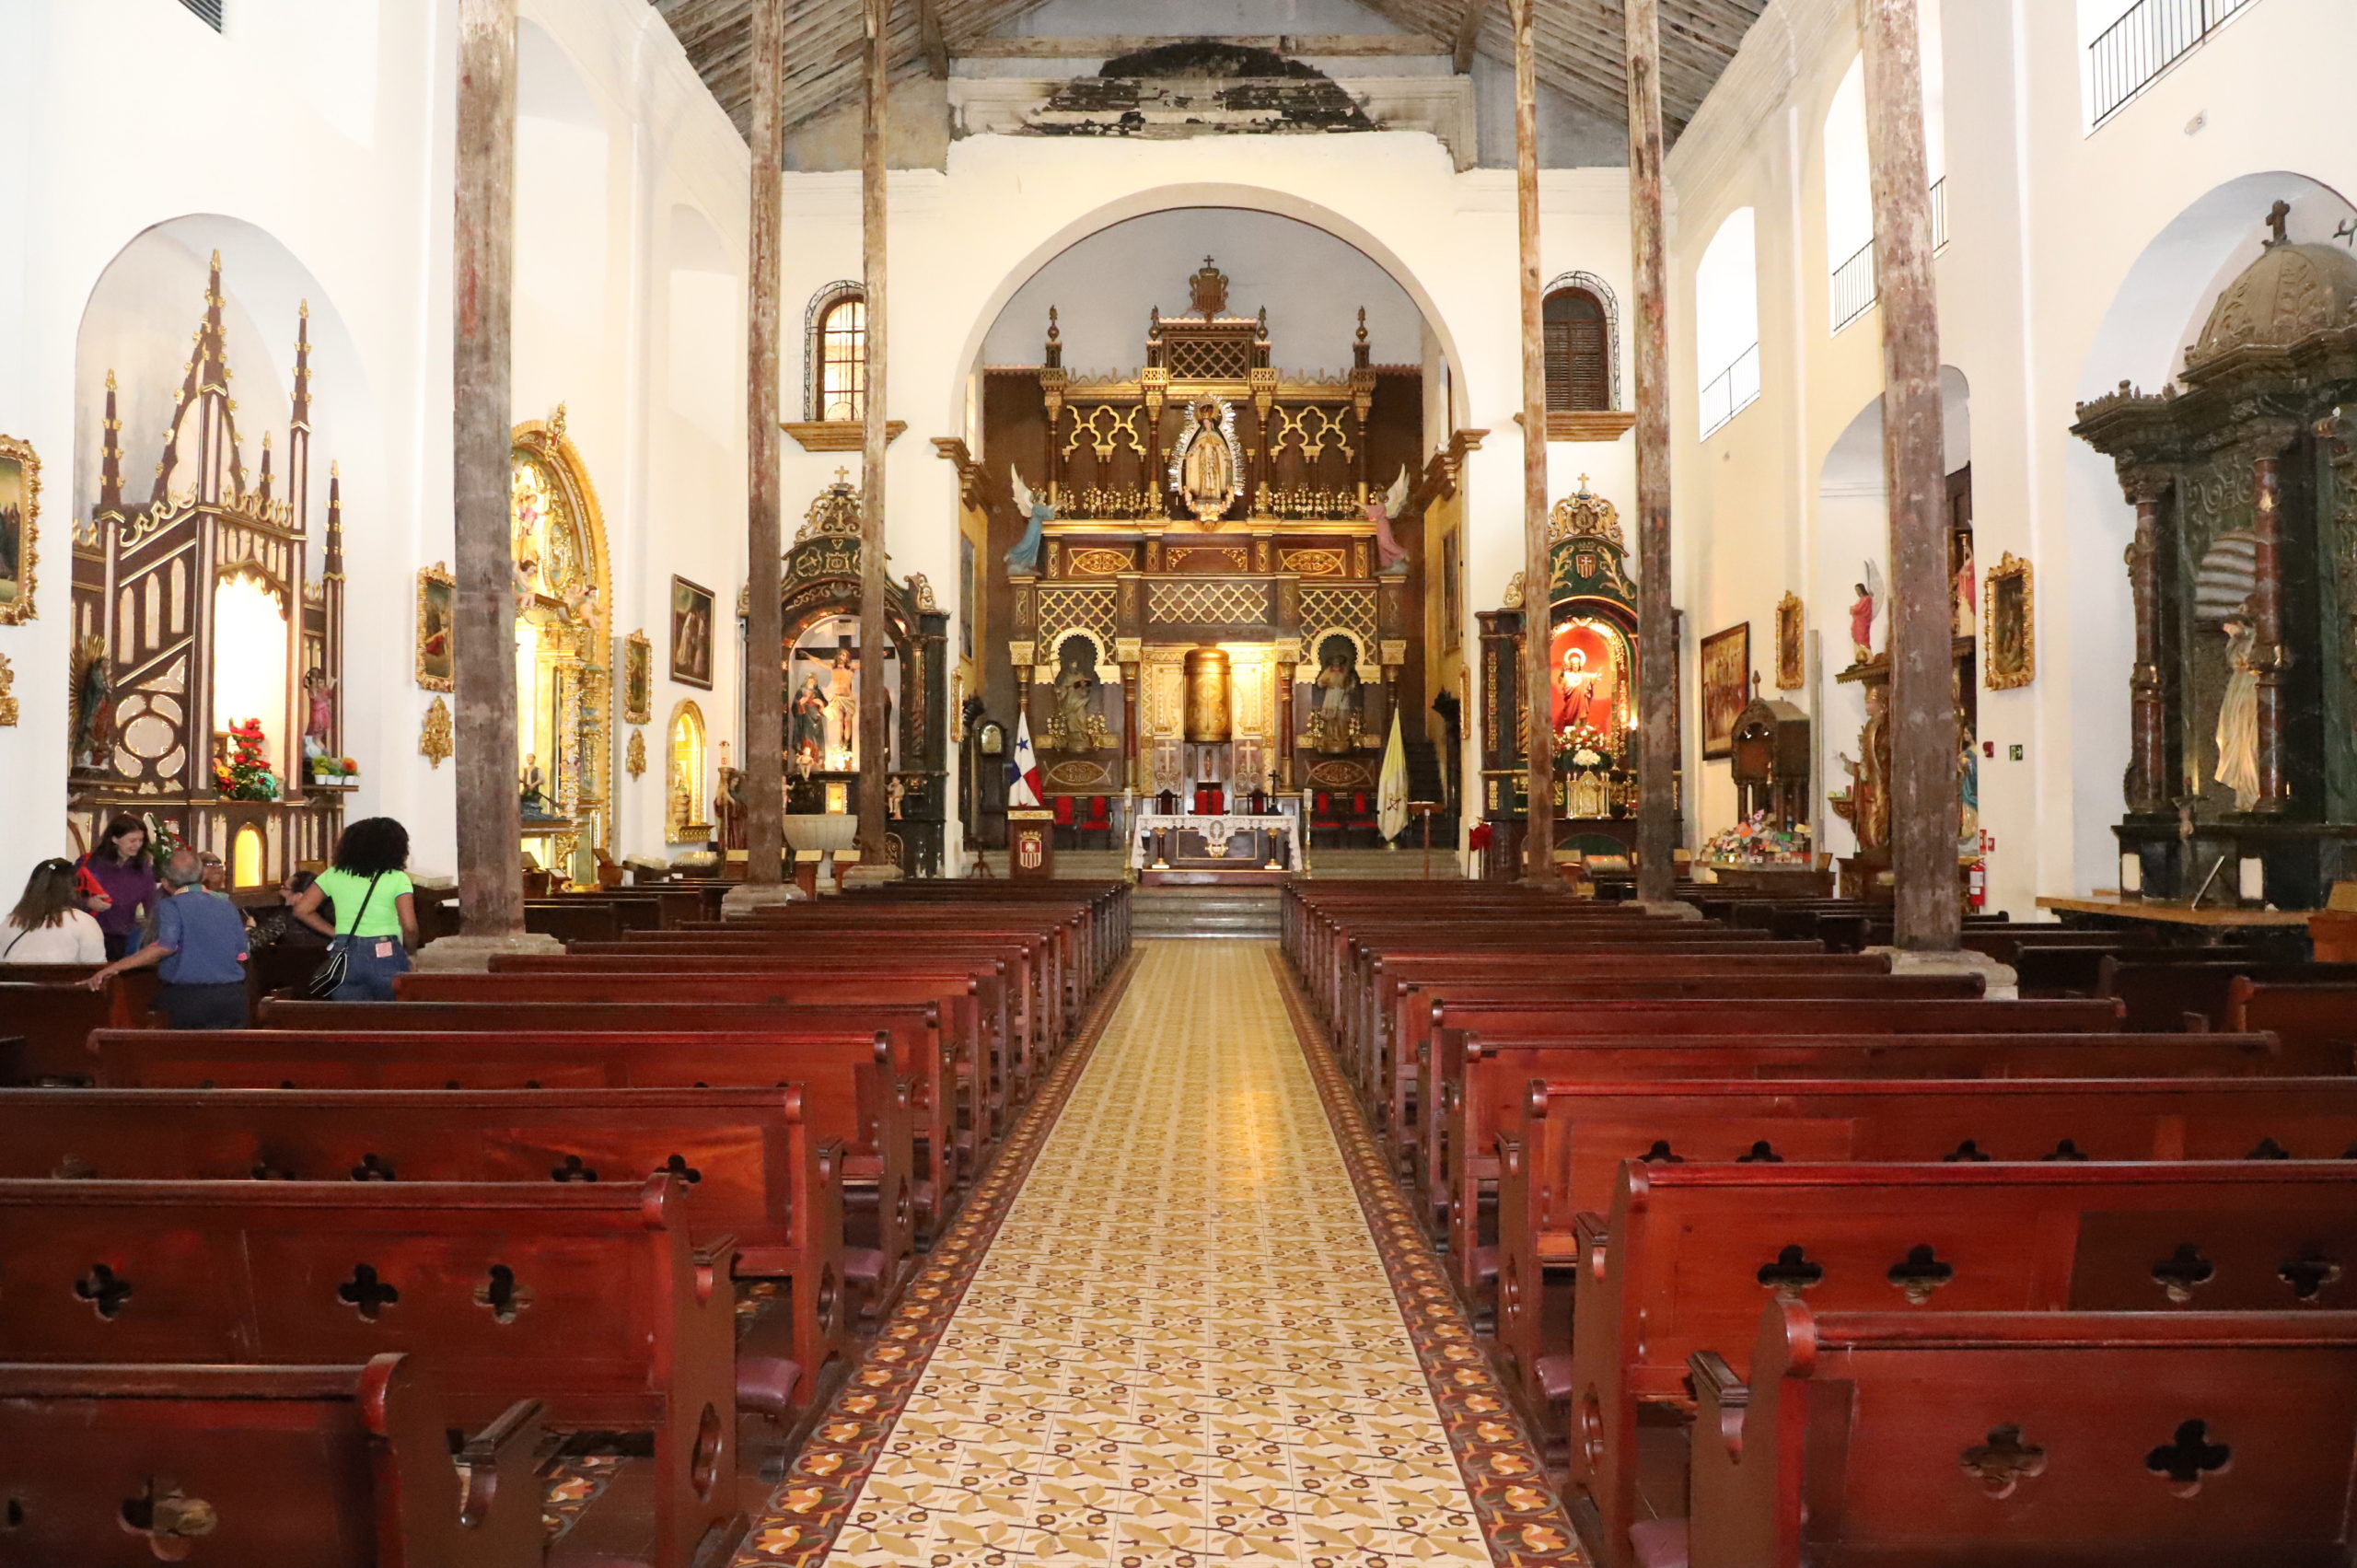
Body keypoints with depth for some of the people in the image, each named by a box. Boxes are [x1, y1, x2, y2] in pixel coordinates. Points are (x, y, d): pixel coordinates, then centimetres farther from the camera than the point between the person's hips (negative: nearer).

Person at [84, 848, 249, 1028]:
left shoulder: (170, 906, -4)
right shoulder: (228, 906, 11)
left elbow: (165, 947, -21)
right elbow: (241, 956, 11)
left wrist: (115, 967, -17)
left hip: (188, 997, -4)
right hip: (233, 997, 4)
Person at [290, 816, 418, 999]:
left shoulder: (334, 874, 8)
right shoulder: (397, 878, -4)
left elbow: (302, 910, 7)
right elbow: (409, 927, -11)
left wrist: (334, 933, 12)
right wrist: (407, 951, 7)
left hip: (345, 957, 3)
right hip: (386, 957, -3)